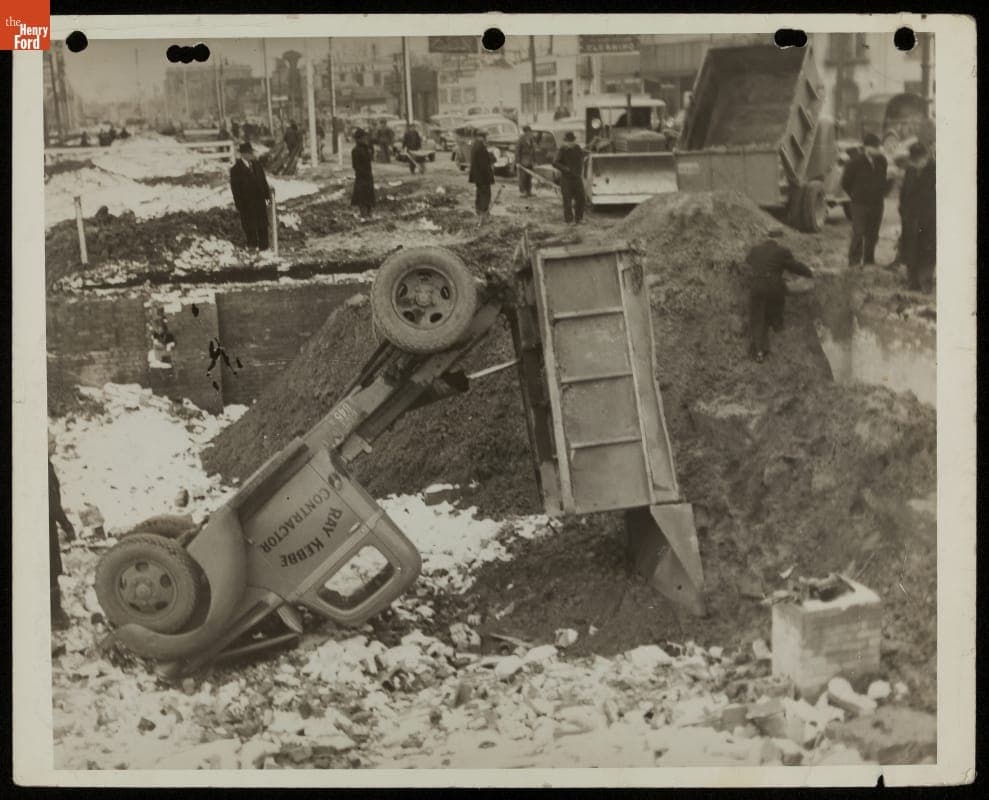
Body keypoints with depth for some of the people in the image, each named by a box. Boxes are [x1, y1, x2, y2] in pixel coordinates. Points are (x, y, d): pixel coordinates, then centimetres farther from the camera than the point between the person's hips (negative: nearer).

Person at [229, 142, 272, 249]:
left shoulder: (257, 164, 5)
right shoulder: (236, 169, -10)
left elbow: (263, 180, 12)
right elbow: (235, 189, -8)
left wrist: (267, 195, 9)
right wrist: (238, 205, -10)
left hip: (260, 200, 5)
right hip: (246, 205, -5)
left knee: (263, 227, 11)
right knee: (250, 228, 3)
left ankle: (264, 247, 23)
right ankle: (252, 247, 16)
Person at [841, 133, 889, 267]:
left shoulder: (882, 161, 5)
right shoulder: (855, 163, -9)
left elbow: (885, 179, 20)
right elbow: (845, 182, 1)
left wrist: (881, 192, 10)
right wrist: (855, 196, 4)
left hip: (877, 204, 5)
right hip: (860, 204, -5)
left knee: (872, 235, 9)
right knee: (858, 234, -8)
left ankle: (869, 260, 18)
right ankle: (854, 261, -2)